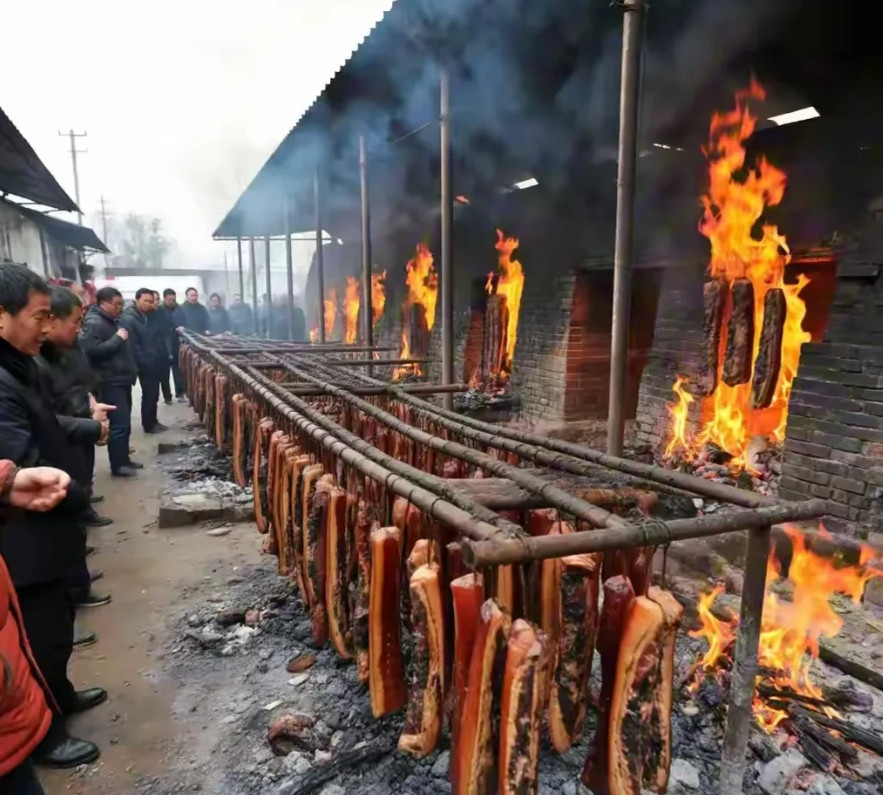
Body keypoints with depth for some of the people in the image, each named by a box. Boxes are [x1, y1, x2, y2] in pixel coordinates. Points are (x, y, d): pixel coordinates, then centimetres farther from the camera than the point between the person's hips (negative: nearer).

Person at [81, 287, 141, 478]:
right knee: (119, 424, -8)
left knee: (125, 423, 14)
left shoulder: (113, 320, 17)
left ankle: (124, 459, 24)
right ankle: (118, 466, -1)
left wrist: (131, 369, 19)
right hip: (110, 382, -10)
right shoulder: (93, 323, -14)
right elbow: (92, 350, -27)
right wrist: (117, 338, -21)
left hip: (122, 379, 10)